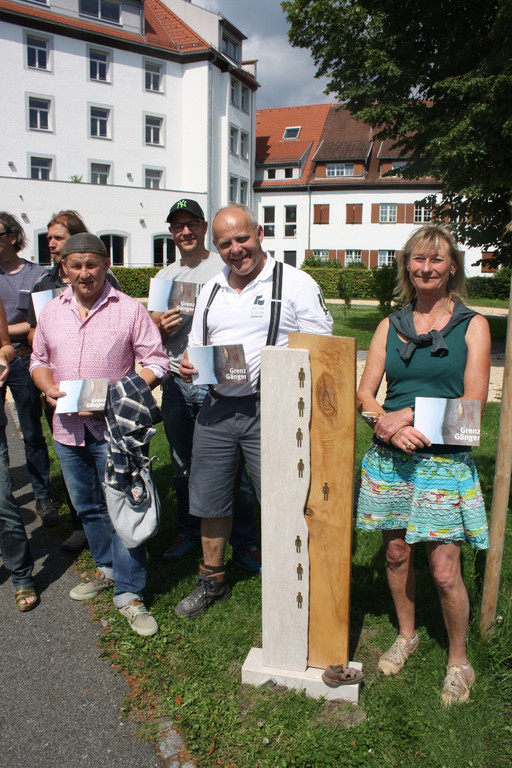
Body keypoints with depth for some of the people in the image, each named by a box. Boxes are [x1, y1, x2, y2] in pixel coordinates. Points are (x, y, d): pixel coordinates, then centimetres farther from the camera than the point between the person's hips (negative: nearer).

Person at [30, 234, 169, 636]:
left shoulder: (131, 310, -5)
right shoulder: (51, 312, 10)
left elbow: (155, 362, -6)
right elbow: (39, 360, 18)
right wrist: (49, 388, -4)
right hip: (67, 427, 6)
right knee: (88, 507, 18)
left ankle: (129, 594, 10)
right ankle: (108, 569, 38)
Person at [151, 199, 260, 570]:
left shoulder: (224, 268, -3)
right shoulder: (165, 276, 14)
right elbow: (154, 335, 15)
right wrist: (161, 326, -8)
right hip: (176, 384, 6)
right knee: (183, 466, 17)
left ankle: (244, 542, 13)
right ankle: (189, 531, 35)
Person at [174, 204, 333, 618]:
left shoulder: (295, 283, -4)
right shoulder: (212, 290, 15)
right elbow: (196, 348, 22)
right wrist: (189, 365, -1)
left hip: (269, 412, -5)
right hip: (216, 408, 6)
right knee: (210, 501, 16)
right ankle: (213, 580, 37)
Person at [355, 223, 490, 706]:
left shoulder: (472, 326, 0)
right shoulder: (390, 326, 8)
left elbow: (474, 402, -8)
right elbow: (365, 394, 4)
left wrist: (411, 417, -15)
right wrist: (388, 425, -16)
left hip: (444, 461, -3)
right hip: (389, 457, 3)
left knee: (444, 572, -1)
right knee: (396, 552, 14)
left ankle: (458, 662, 23)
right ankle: (406, 636, 38)